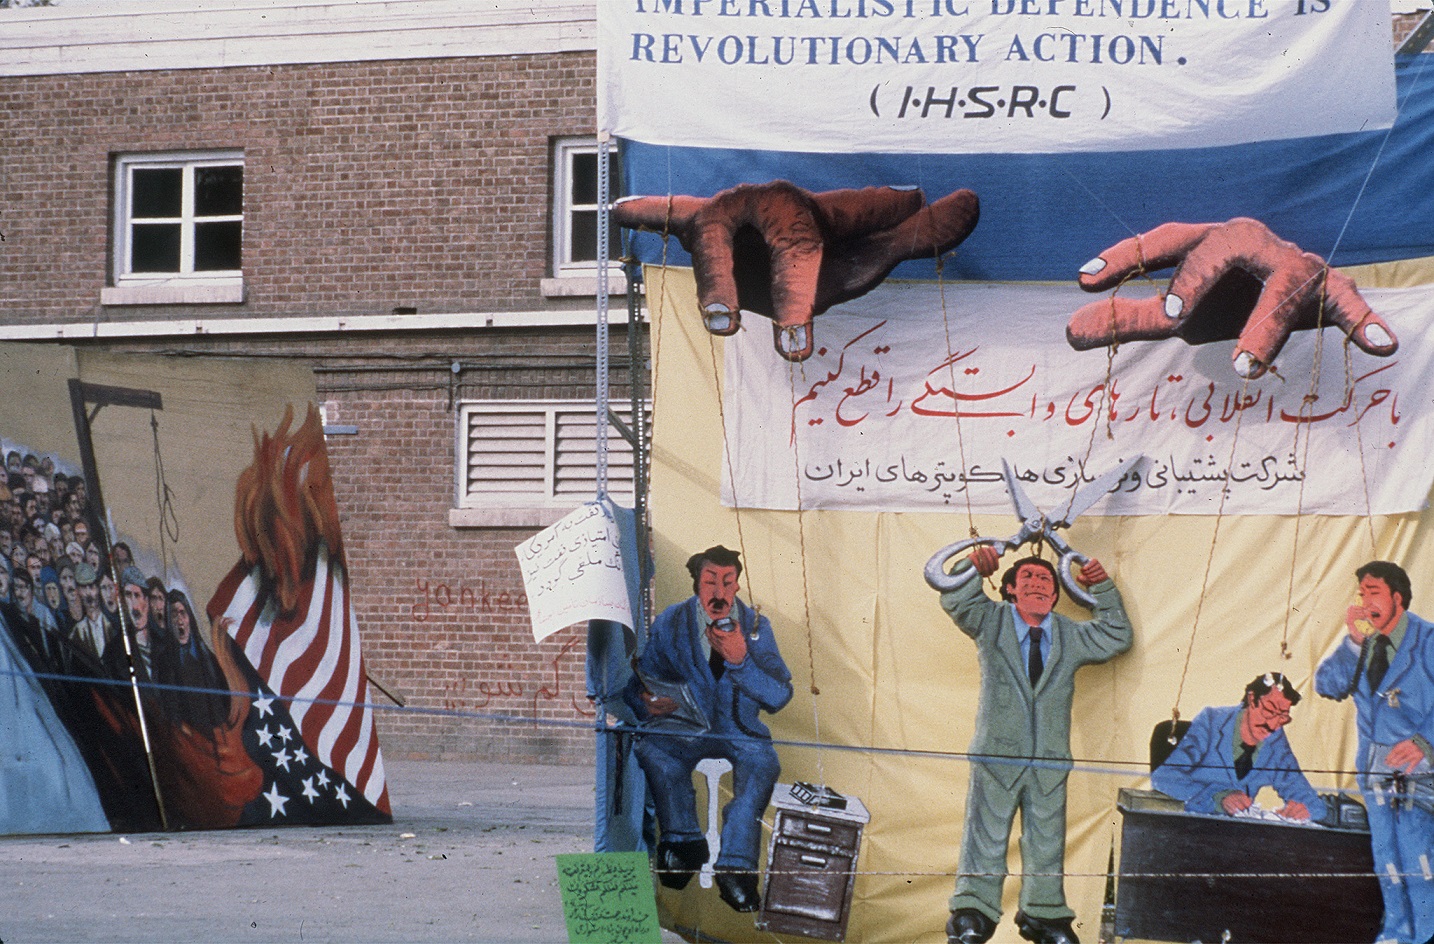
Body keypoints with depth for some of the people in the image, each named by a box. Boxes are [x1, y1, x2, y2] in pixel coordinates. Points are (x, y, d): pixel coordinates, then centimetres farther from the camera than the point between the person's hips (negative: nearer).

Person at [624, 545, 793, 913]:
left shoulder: (755, 626, 4)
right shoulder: (671, 623, 4)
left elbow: (779, 696, -5)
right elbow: (638, 686, 6)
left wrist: (741, 661, -21)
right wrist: (650, 704, -19)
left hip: (740, 731, 0)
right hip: (685, 728, 0)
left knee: (762, 760, -34)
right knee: (653, 749, -33)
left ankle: (735, 866, -32)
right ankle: (684, 842, -15)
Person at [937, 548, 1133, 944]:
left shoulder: (1072, 637, 15)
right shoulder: (990, 621, 7)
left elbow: (1118, 637, 22)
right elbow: (956, 601, -3)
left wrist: (1104, 589, 12)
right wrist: (974, 569, -21)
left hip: (1050, 760, 3)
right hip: (997, 751, -3)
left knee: (1047, 840, 9)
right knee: (986, 836, -3)